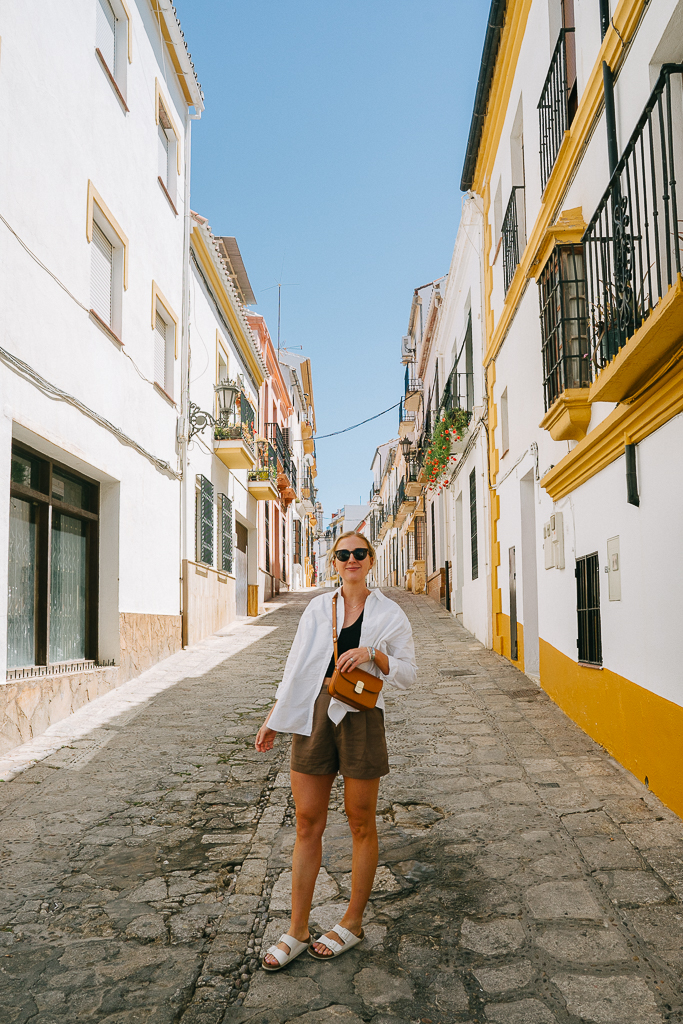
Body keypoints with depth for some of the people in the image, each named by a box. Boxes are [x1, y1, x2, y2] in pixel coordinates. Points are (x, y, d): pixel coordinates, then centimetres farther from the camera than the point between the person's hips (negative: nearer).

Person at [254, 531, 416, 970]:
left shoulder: (389, 613, 3)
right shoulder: (318, 608, 10)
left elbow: (408, 673, 2)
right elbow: (296, 665, 13)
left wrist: (372, 654, -15)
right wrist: (272, 720, 11)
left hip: (360, 717, -2)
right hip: (314, 714, 3)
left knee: (361, 822, 8)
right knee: (308, 823, 6)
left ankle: (353, 923, 25)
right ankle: (297, 931, 17)